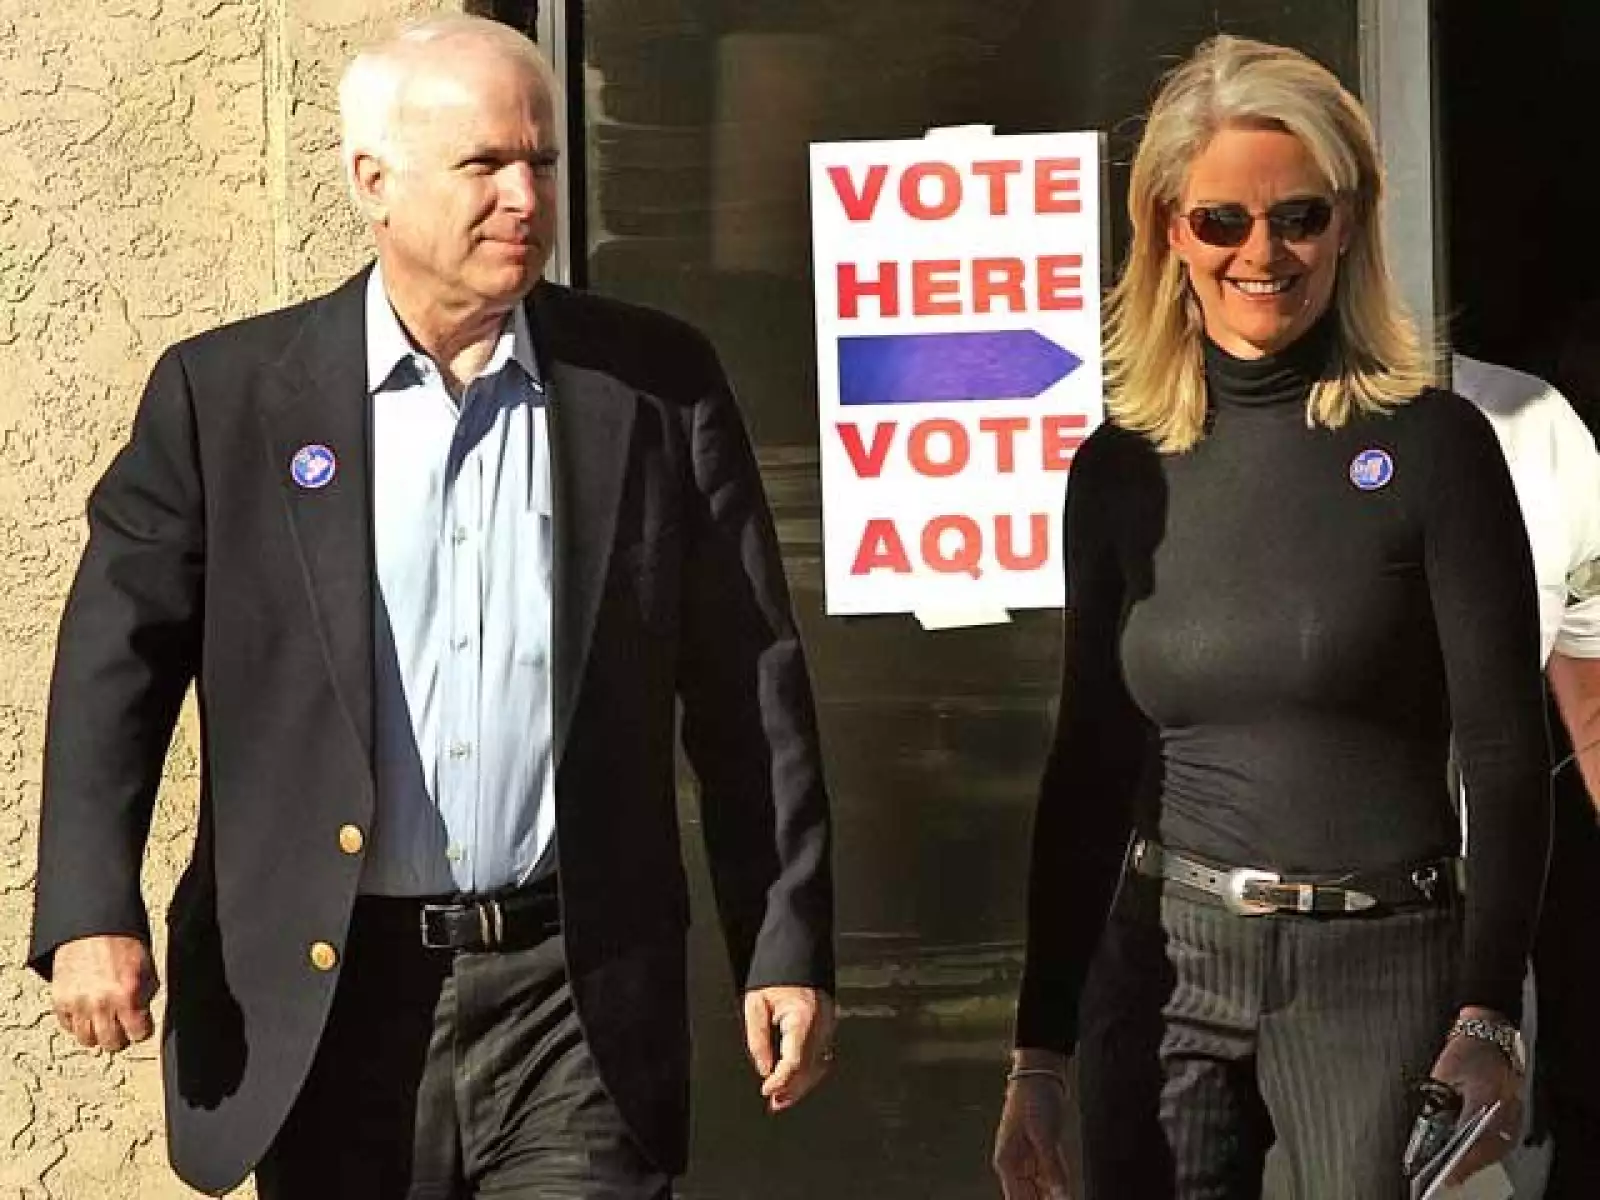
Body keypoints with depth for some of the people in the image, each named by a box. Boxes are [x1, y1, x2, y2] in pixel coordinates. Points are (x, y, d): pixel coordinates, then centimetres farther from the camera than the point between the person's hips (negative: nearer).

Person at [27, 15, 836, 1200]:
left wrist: (789, 949, 2)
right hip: (324, 998, 0)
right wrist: (92, 913, -10)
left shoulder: (658, 383, 4)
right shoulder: (225, 393, 1)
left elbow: (751, 688, 6)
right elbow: (117, 660, 2)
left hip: (578, 995, 0)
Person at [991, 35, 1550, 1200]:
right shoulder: (1121, 468, 5)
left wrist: (1487, 1018, -15)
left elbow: (1506, 754, -6)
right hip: (1165, 965, 3)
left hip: (1379, 970, -3)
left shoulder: (1431, 444, -5)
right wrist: (1042, 1046, 8)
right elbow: (1089, 763, 10)